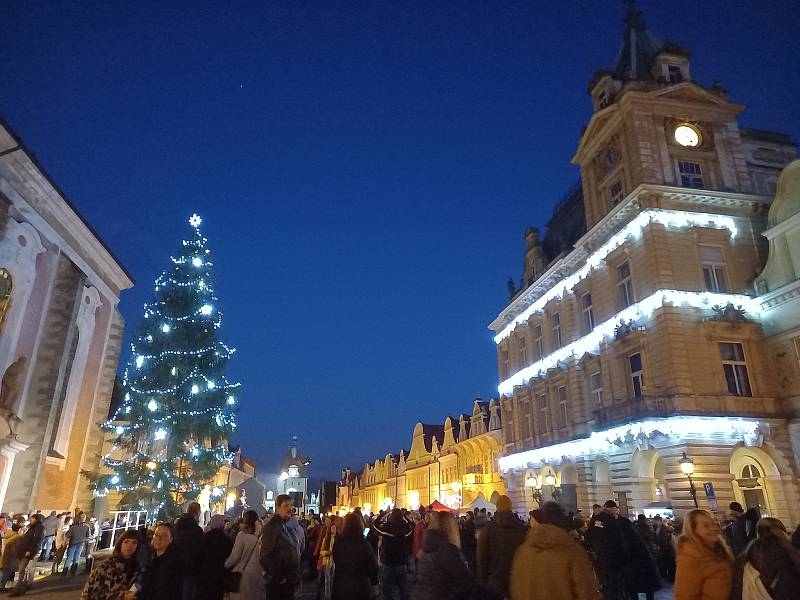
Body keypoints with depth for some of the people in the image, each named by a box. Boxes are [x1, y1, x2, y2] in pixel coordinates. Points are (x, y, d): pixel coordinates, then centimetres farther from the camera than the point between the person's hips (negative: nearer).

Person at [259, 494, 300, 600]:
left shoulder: (287, 526, 13)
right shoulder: (271, 527, -14)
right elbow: (264, 557, -20)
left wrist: (296, 576, 11)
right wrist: (278, 578, -17)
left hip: (289, 582, 8)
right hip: (278, 583, -8)